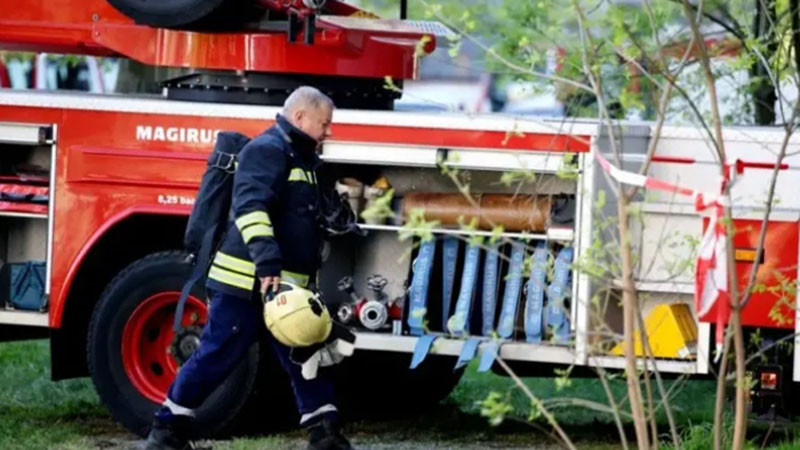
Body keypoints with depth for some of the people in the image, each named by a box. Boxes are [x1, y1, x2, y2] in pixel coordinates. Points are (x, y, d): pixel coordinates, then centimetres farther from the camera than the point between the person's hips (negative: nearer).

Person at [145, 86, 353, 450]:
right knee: (214, 359, -4)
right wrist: (267, 262, -37)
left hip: (287, 287, 10)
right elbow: (250, 207, -27)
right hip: (246, 284, -10)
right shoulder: (267, 150, -12)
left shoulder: (301, 159, 20)